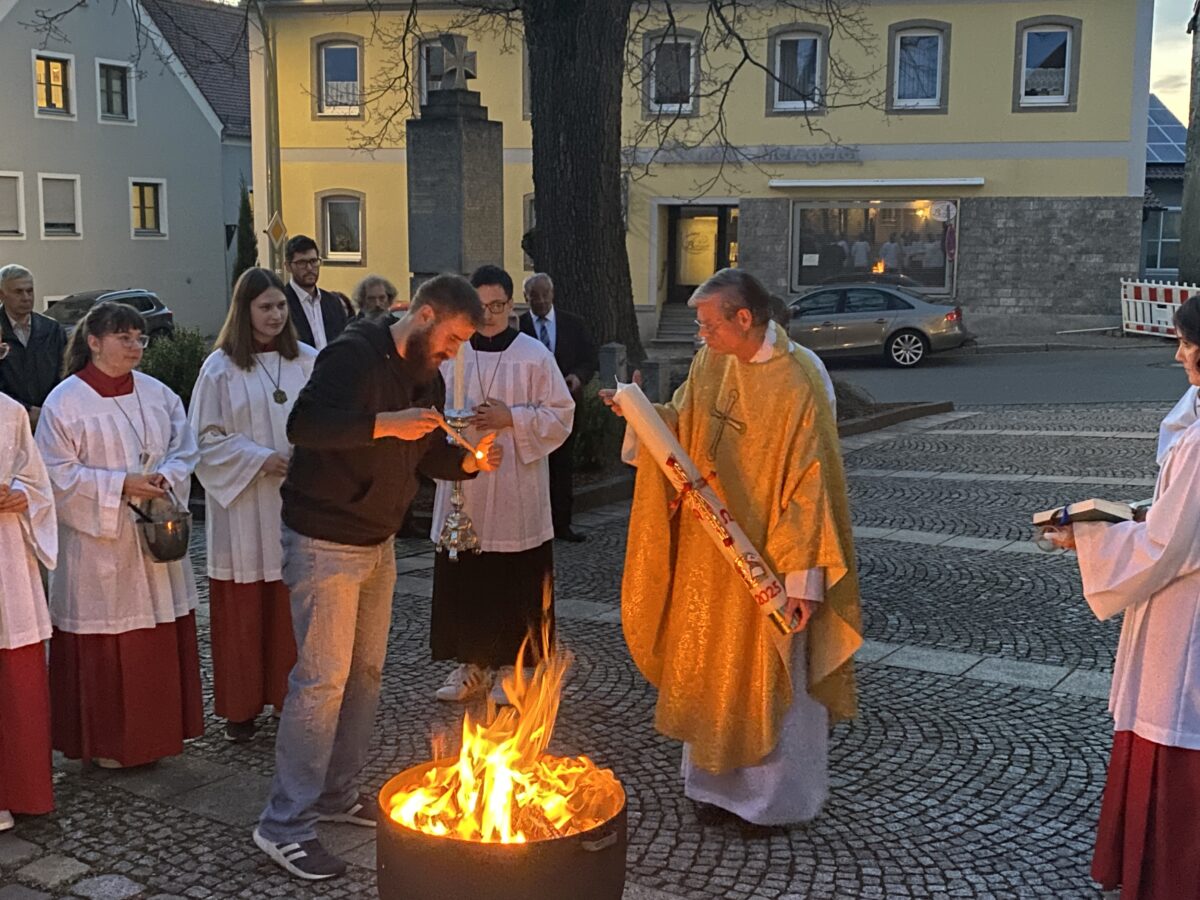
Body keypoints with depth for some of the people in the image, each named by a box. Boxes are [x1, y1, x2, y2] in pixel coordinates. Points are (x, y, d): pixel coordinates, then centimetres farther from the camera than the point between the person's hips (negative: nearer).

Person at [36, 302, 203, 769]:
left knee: (160, 640, 10)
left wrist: (165, 479, -13)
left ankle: (158, 730, 25)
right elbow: (58, 473, -10)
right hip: (98, 543, -5)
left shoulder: (158, 394, 7)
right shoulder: (65, 401, -7)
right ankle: (107, 742, 16)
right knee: (104, 647, 2)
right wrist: (121, 485, -18)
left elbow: (185, 451, 8)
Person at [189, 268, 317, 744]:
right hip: (243, 508, -2)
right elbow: (207, 438, -3)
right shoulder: (221, 367, -3)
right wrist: (260, 459, -13)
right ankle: (241, 706, 15)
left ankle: (291, 695, 22)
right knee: (243, 607, 4)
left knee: (294, 605, 8)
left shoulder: (306, 361, 4)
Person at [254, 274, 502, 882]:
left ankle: (336, 792, 28)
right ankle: (284, 824, 3)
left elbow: (428, 456, 16)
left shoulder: (427, 377, 10)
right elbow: (304, 425, -28)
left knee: (365, 670, 13)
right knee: (322, 677, -7)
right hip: (324, 541, -9)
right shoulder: (354, 354, -17)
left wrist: (470, 460, -4)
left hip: (379, 543, 9)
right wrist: (387, 423, -32)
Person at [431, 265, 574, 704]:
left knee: (513, 583, 2)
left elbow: (560, 416, -1)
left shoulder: (534, 355, -2)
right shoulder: (452, 353, 6)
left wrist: (512, 417, -14)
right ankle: (472, 666, 21)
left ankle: (509, 667, 16)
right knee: (463, 581, 7)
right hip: (462, 487, 3)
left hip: (516, 492, -3)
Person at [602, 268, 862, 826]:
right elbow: (683, 425, 12)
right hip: (709, 554, 7)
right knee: (710, 667, 16)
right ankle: (719, 779, 33)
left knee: (770, 673, 7)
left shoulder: (796, 385, -21)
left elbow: (810, 486, -19)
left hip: (768, 558, -6)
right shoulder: (709, 364, 0)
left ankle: (782, 795, 25)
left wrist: (805, 578, -19)